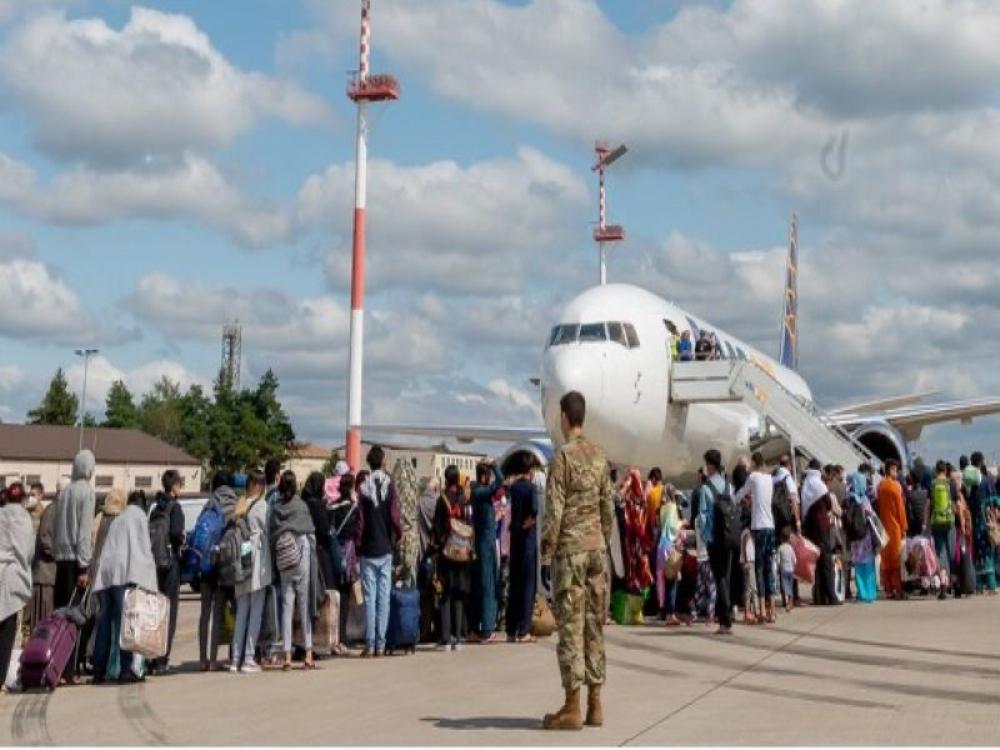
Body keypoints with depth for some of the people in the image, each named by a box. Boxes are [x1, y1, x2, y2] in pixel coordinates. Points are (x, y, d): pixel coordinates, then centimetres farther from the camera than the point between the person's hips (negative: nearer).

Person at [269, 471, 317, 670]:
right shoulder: (301, 506, -5)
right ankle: (308, 655, 4)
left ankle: (287, 656, 2)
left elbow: (270, 537, 2)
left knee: (286, 605, 5)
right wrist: (313, 559, 6)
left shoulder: (275, 509, 2)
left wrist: (275, 559, 9)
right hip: (301, 558, -2)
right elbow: (311, 534, -3)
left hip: (283, 562, 2)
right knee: (305, 605, 3)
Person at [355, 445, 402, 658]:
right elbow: (395, 516, -5)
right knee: (384, 598, 5)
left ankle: (370, 645, 0)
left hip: (368, 551, -1)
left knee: (370, 598, 1)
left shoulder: (364, 488, -6)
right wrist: (399, 535, 13)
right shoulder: (390, 486, -3)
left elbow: (360, 521, -5)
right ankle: (380, 644, 5)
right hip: (386, 549, 1)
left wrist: (357, 544, 7)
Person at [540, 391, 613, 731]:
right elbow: (608, 508, 12)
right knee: (594, 626, 9)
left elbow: (554, 511, -12)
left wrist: (545, 556, -8)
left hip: (570, 551, -6)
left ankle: (572, 708, -1)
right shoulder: (599, 456, 9)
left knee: (571, 627, -3)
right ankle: (595, 705, 12)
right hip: (597, 549, 6)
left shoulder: (563, 456, -10)